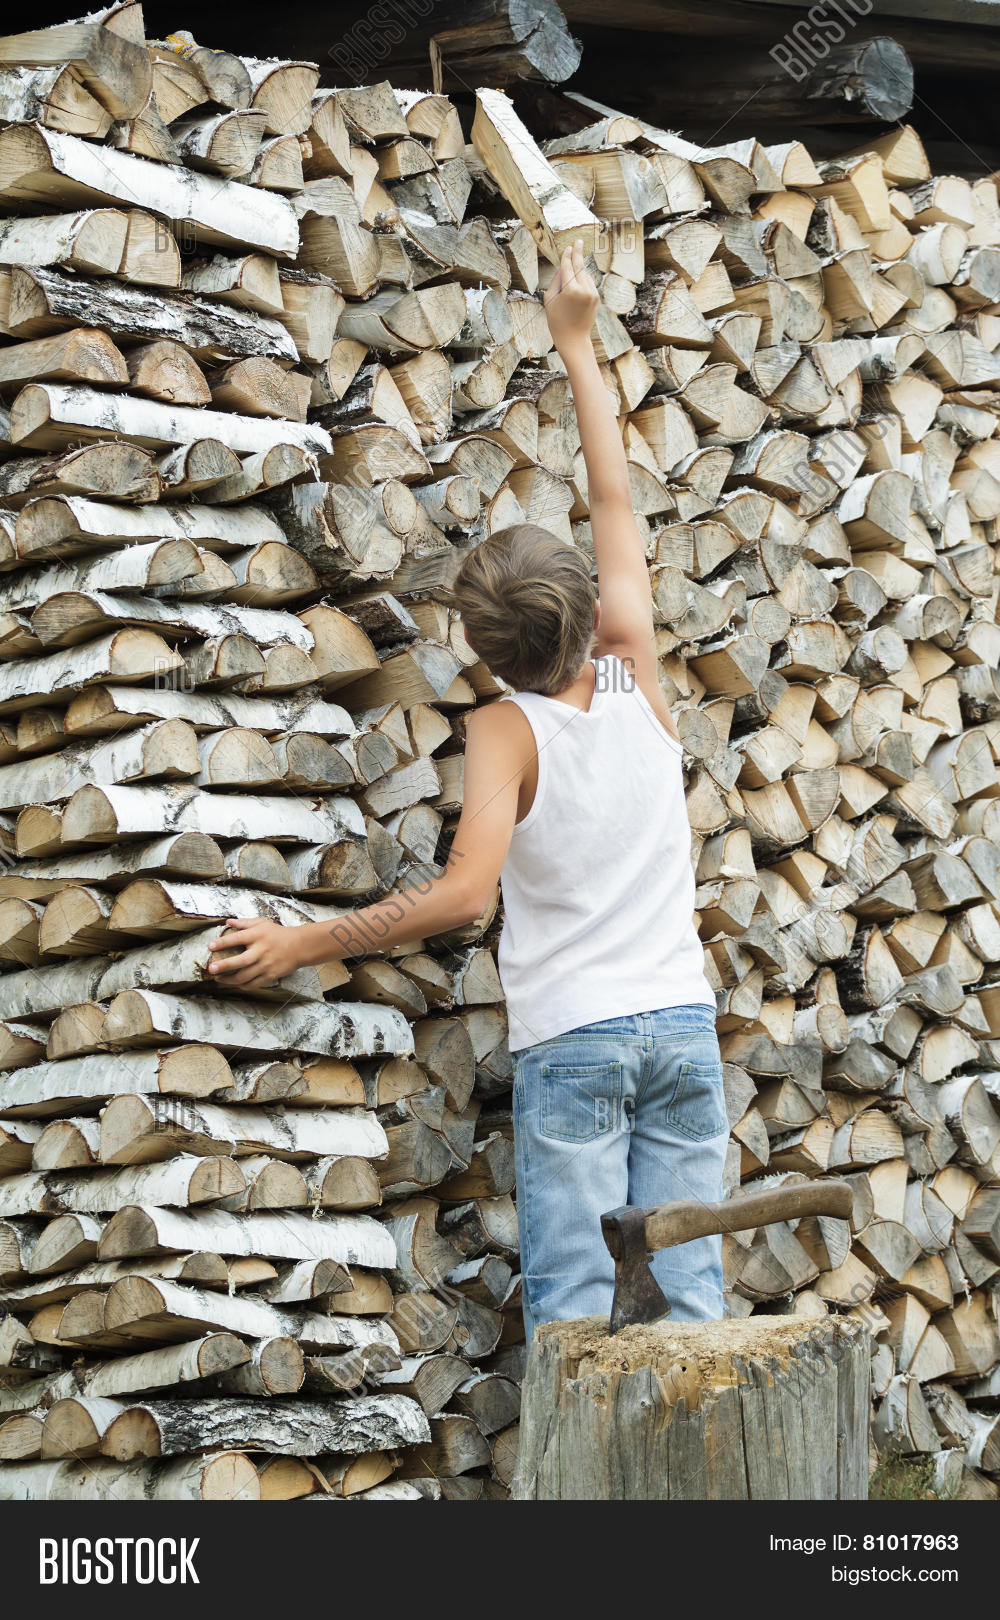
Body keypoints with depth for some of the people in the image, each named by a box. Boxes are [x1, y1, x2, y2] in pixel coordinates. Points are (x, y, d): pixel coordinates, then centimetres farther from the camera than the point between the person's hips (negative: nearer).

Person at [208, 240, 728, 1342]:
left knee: (574, 1310, -5)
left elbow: (465, 891, -20)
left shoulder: (506, 730, -9)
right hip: (681, 1022, 4)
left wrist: (300, 945, -15)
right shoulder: (636, 676, 4)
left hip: (571, 1036, -4)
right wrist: (577, 347, 25)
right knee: (687, 1300, 3)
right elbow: (614, 499, 15)